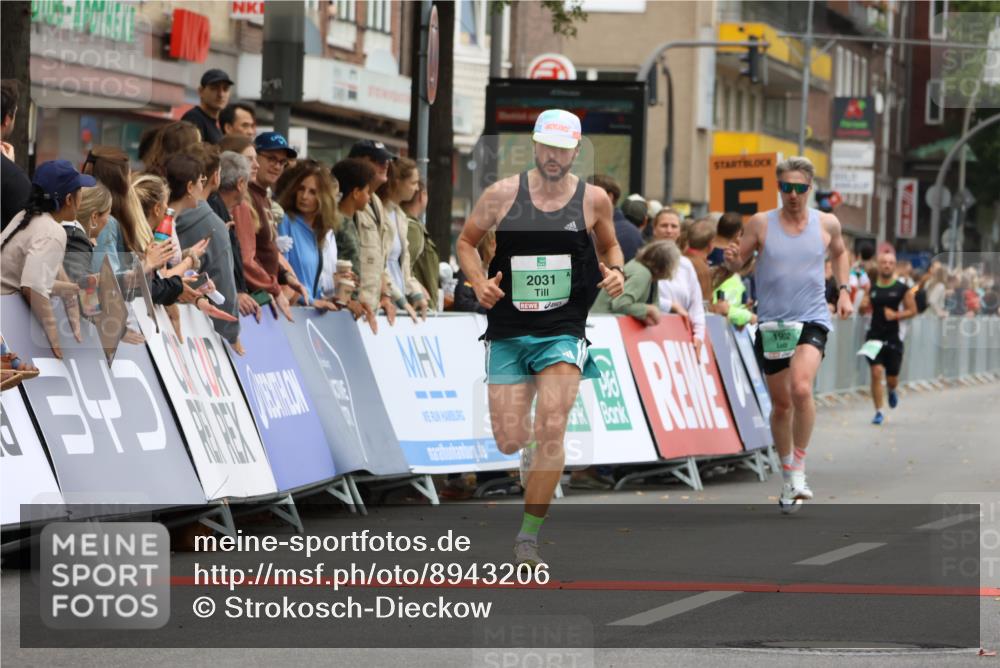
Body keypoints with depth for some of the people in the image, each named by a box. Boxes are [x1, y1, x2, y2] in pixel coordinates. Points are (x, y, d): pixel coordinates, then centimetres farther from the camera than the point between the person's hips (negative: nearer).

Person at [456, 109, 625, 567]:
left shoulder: (593, 199, 0)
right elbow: (466, 242, 10)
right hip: (508, 333, 1)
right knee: (509, 441, -1)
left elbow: (609, 245, 19)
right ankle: (530, 446, 39)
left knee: (552, 431, -16)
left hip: (564, 331, -1)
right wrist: (479, 282, -8)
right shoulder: (502, 195, -3)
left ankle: (529, 535, -5)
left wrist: (616, 272, -3)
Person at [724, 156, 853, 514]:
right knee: (781, 403, 9)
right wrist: (733, 259, -22)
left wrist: (843, 290, 11)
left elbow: (839, 252, 23)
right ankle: (788, 478, 27)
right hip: (772, 323, 1)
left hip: (812, 320, -1)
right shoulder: (760, 223, -3)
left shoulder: (827, 223, 2)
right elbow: (737, 264, 2)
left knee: (801, 388, -25)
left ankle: (799, 469, -13)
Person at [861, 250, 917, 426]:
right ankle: (878, 412, -3)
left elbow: (912, 310, 3)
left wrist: (896, 315, -13)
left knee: (892, 378, 6)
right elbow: (863, 310, 12)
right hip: (874, 336, 1)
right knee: (876, 372, -12)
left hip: (893, 337, -1)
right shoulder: (871, 287, 4)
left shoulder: (902, 289, -1)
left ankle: (892, 391, 45)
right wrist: (864, 306, -11)